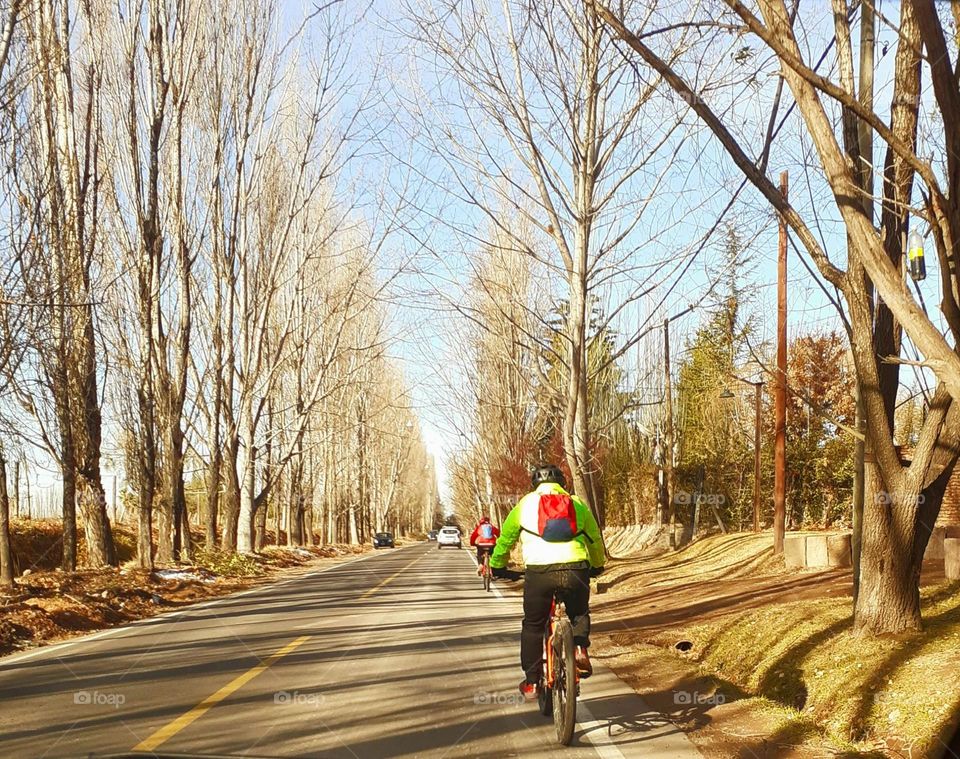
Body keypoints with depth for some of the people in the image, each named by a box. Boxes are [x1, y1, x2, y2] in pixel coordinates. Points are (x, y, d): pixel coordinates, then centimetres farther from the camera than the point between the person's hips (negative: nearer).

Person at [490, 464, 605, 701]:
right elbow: (595, 539, 29)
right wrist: (597, 566, 48)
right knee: (579, 614, 28)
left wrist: (498, 566, 40)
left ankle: (531, 683, 17)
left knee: (532, 626, 16)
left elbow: (505, 538, 24)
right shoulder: (578, 504, 20)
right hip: (576, 570, 1)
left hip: (539, 572, -1)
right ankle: (580, 649, 2)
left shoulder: (526, 503, 16)